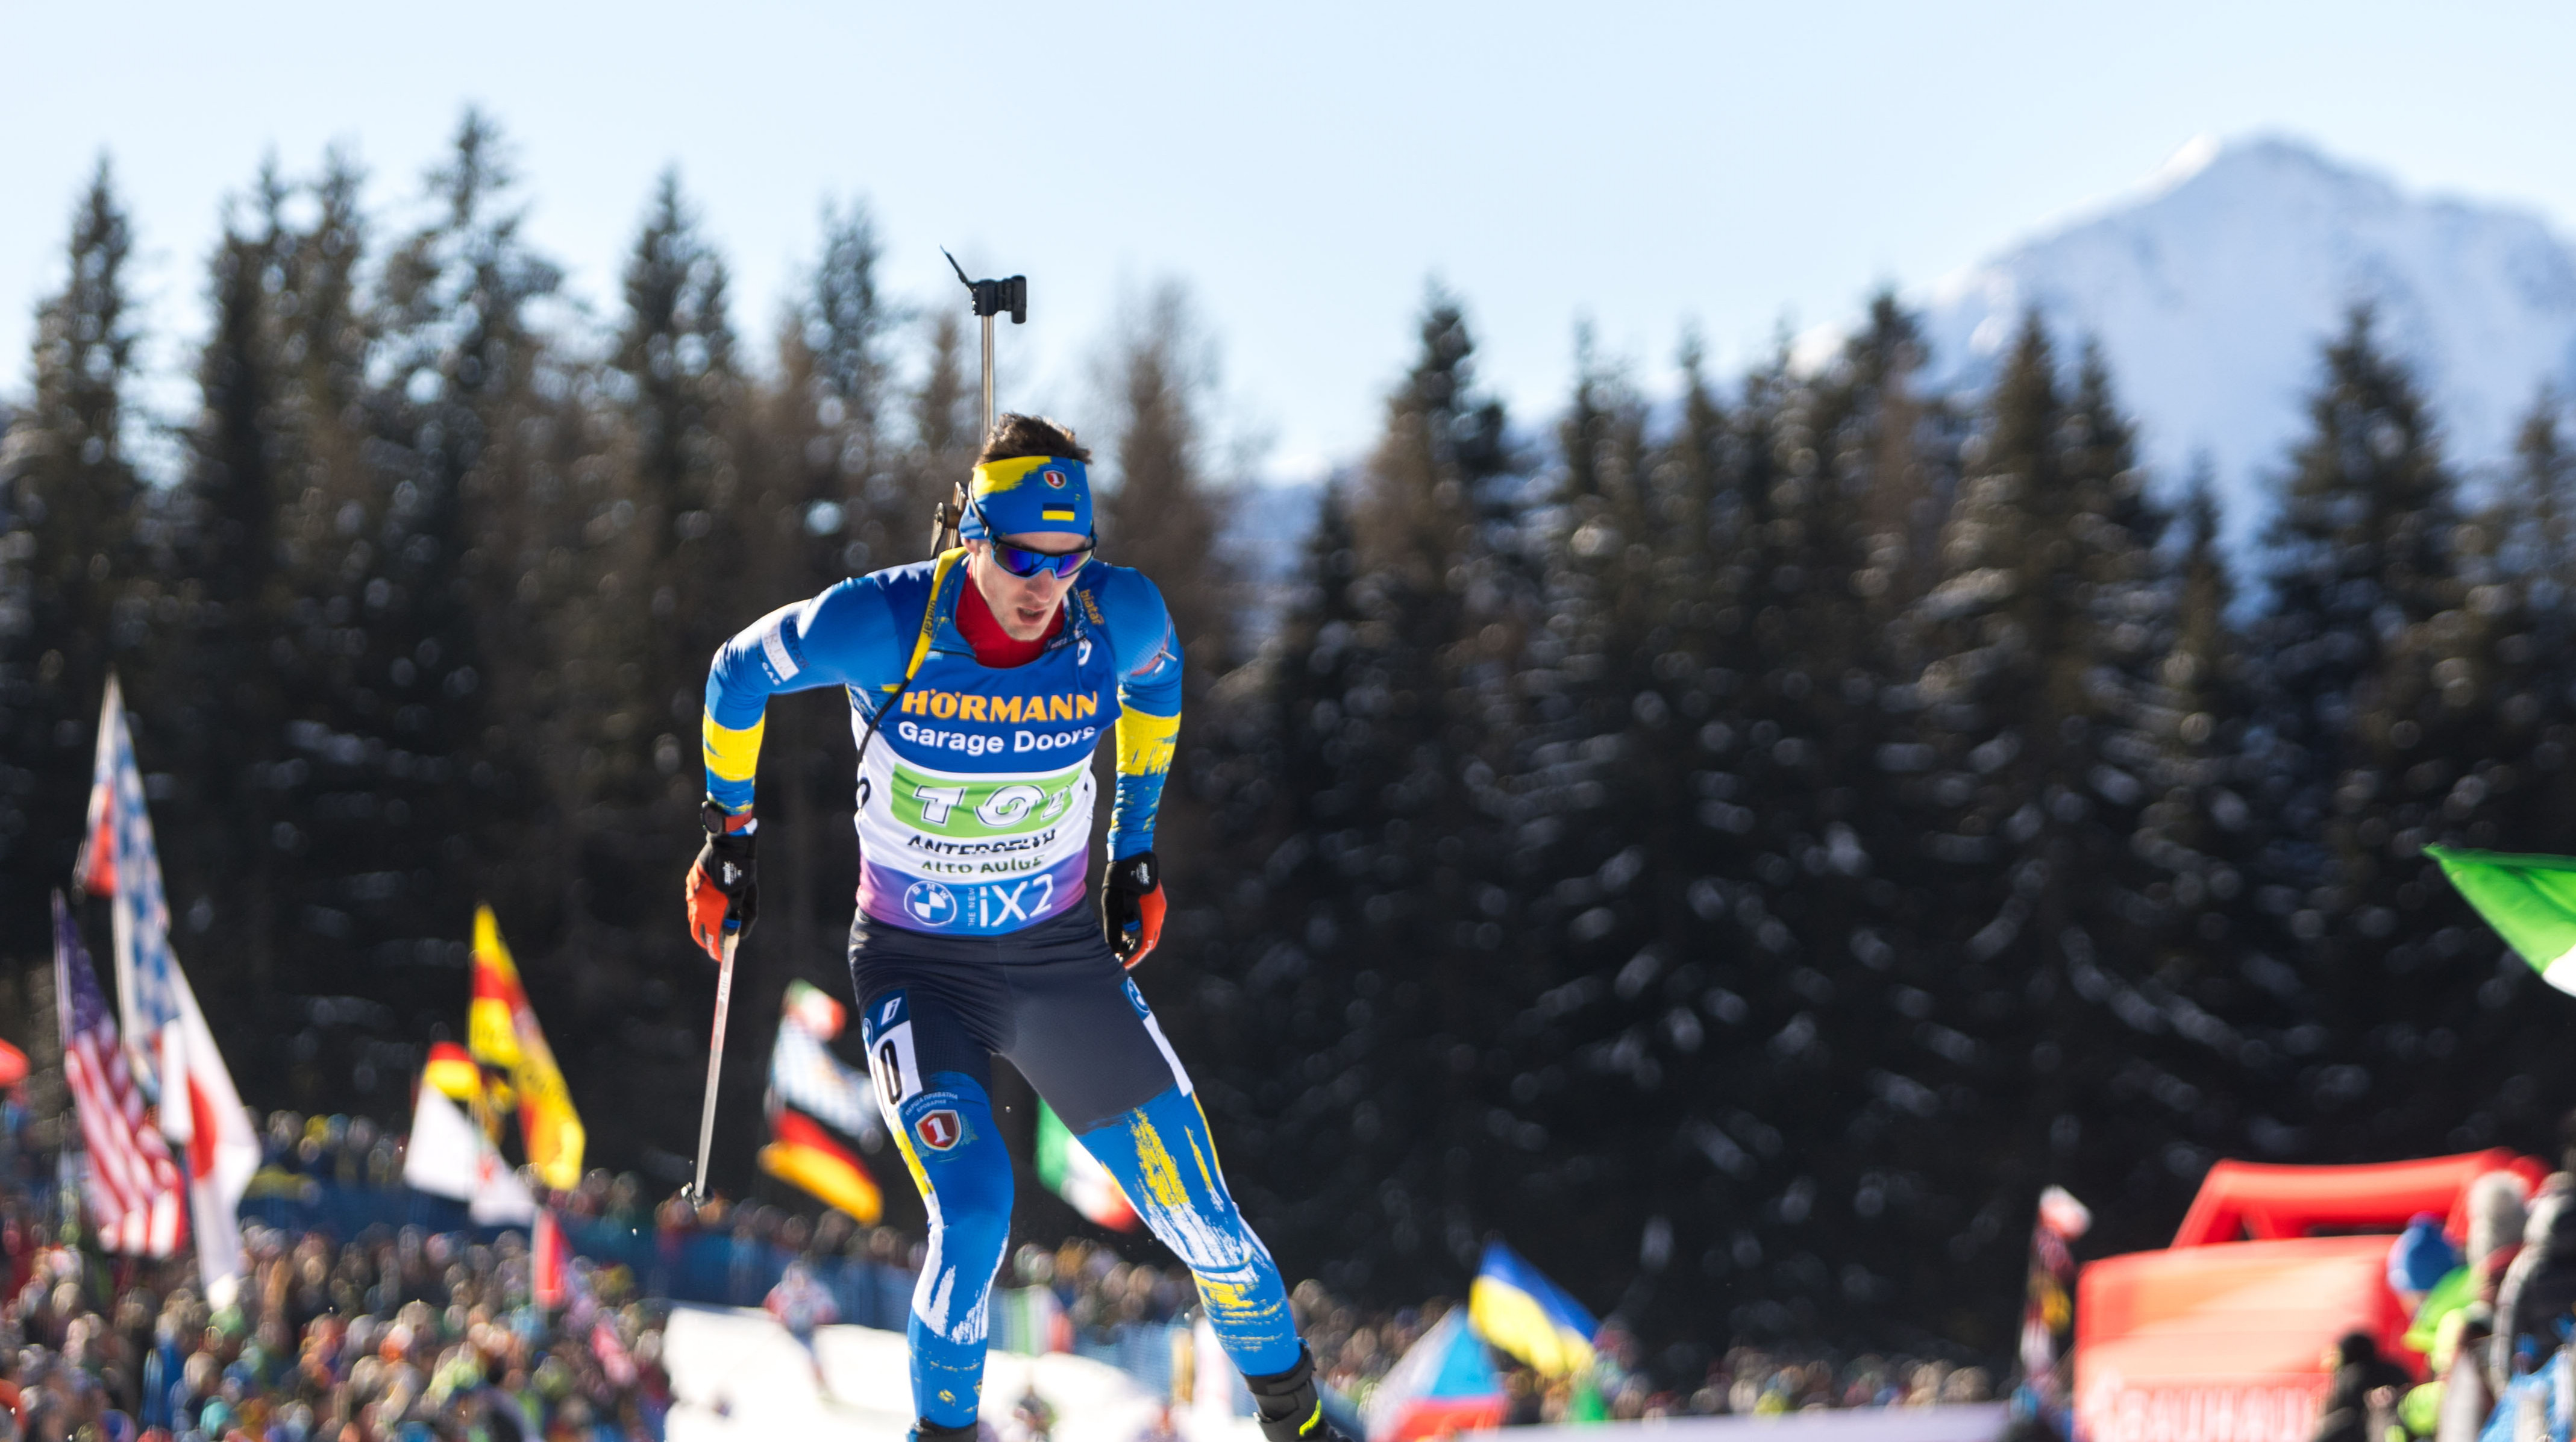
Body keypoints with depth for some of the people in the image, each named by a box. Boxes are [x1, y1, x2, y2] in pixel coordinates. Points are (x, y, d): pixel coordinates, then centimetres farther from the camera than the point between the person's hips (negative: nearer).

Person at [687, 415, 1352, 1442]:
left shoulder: (1117, 618, -16)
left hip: (1062, 959, 3)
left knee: (1204, 1222, 2)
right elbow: (738, 676, -5)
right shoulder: (883, 627, -24)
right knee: (973, 1215, -24)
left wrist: (1136, 850, 14)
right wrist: (729, 830, 6)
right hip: (918, 970, -3)